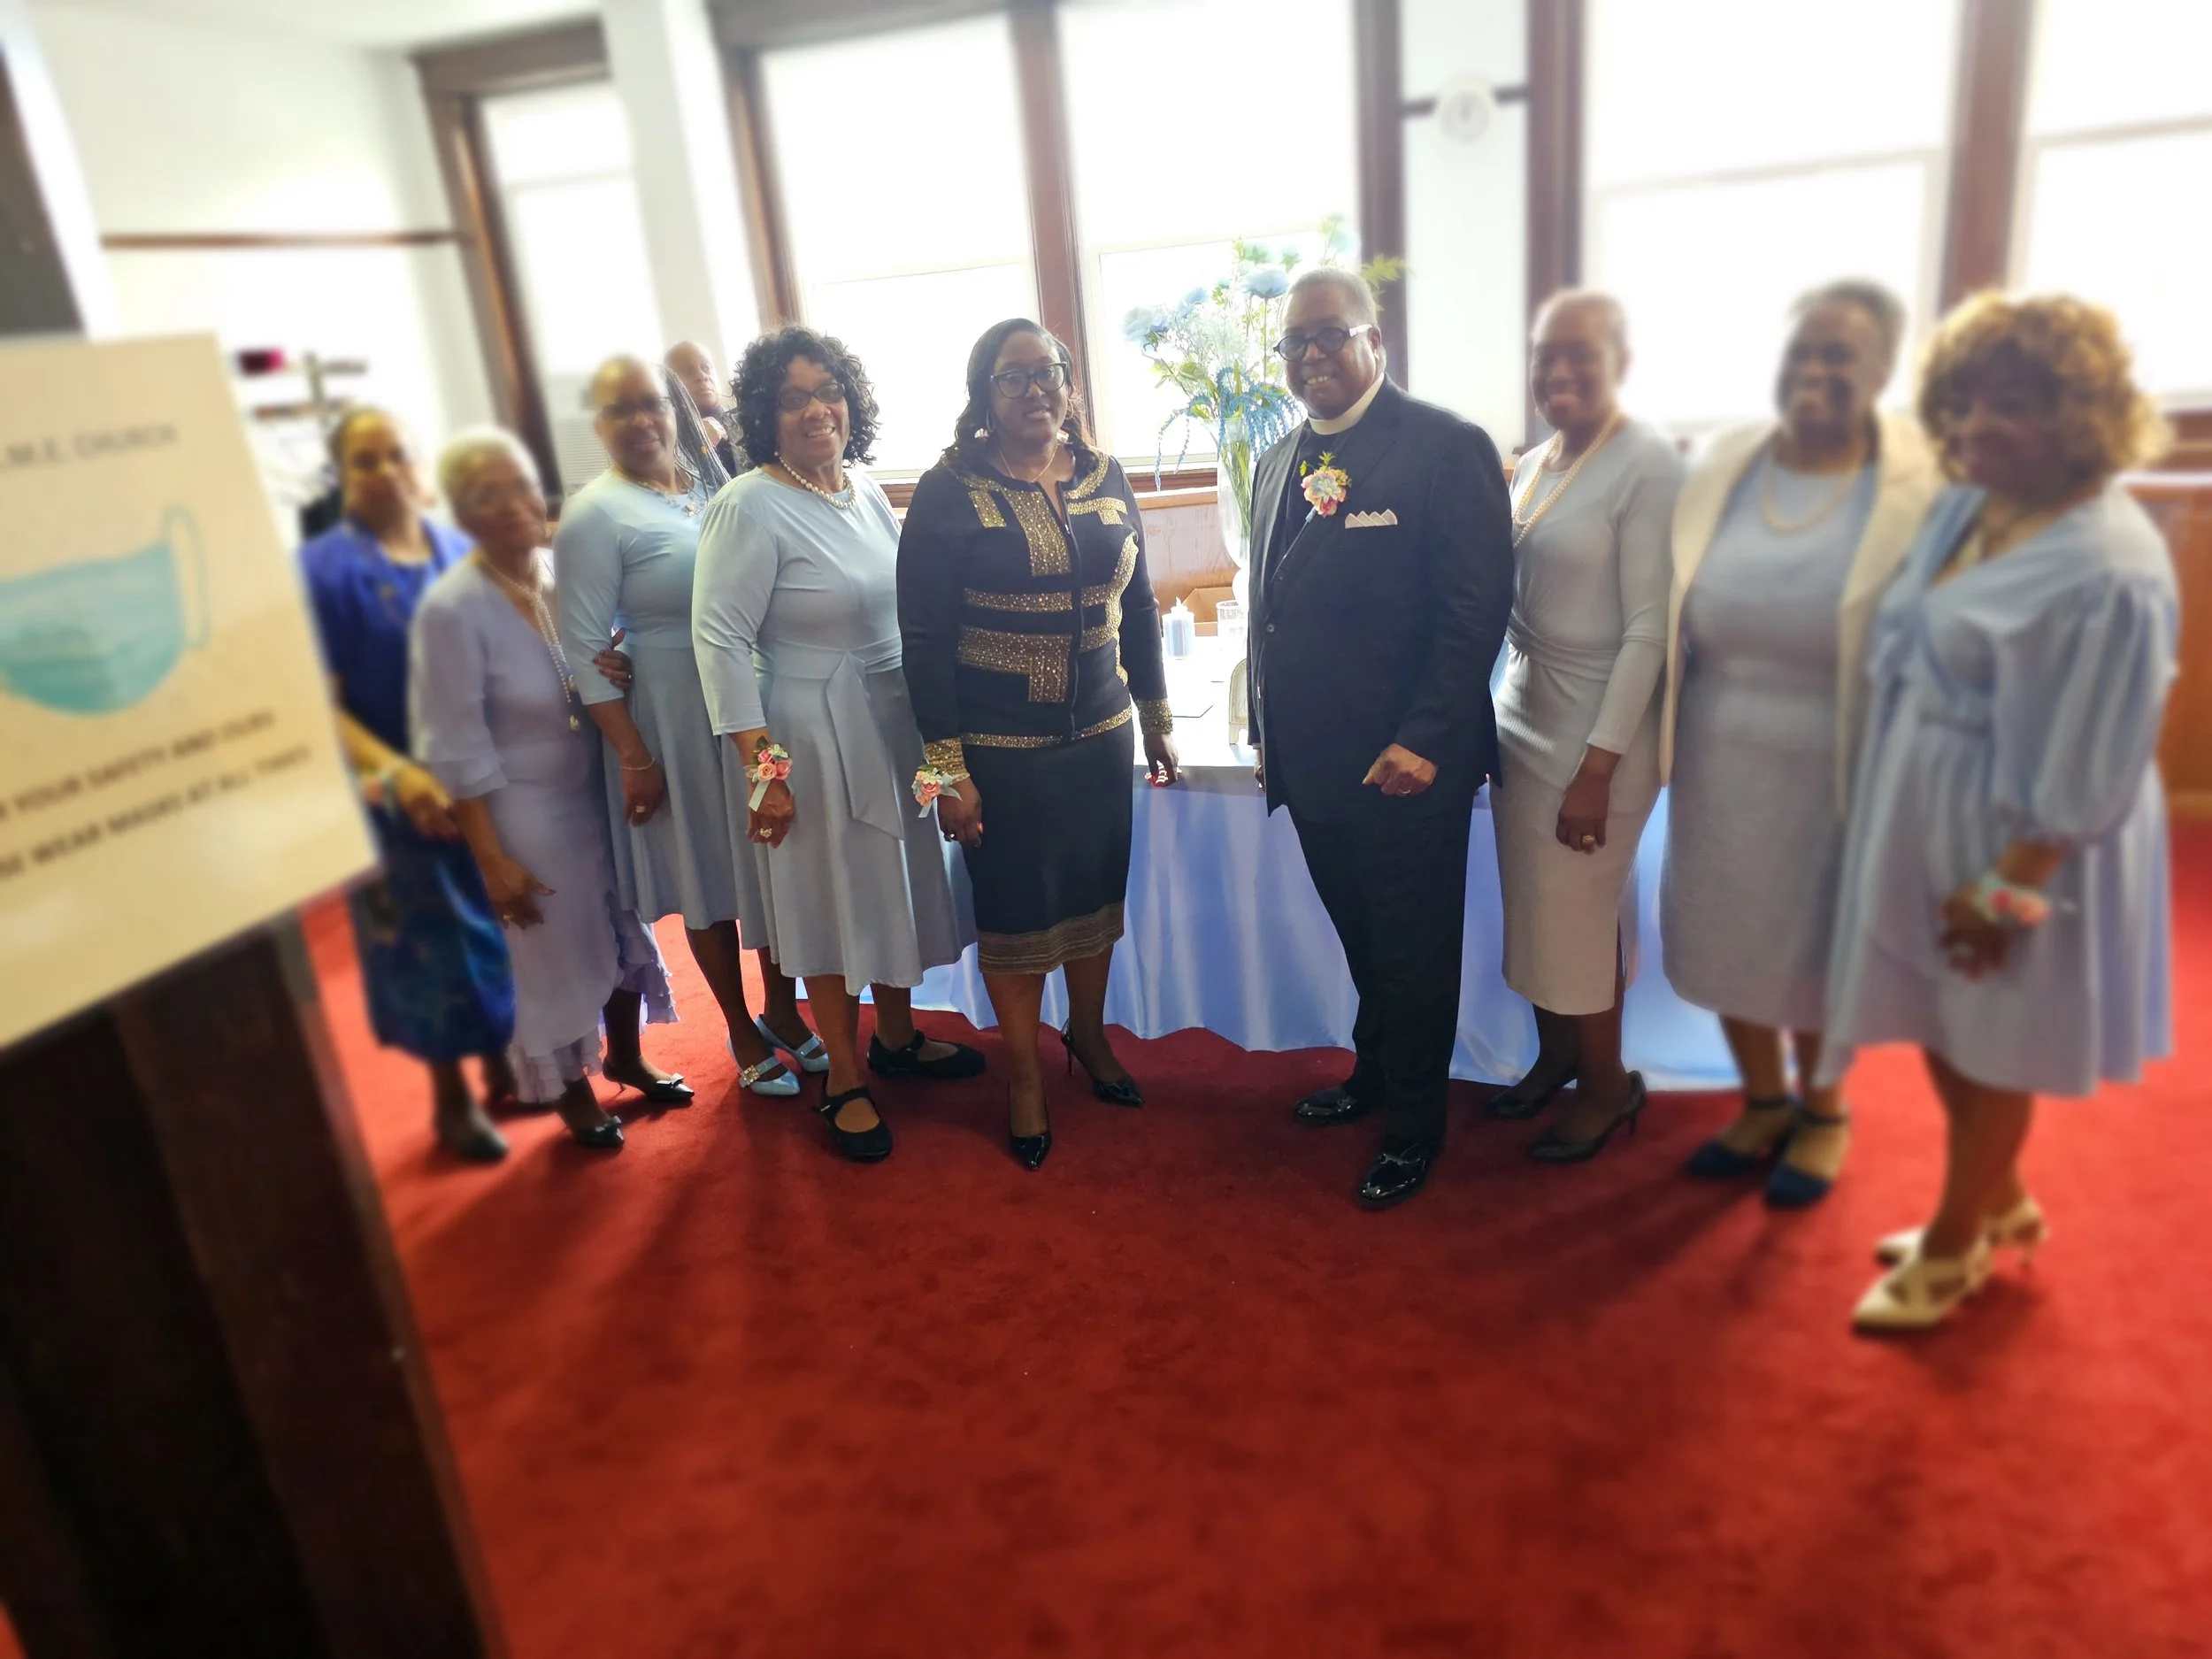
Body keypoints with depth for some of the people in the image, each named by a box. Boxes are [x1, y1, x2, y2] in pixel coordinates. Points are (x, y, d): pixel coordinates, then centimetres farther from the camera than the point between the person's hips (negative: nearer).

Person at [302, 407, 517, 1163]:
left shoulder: (463, 553, 2)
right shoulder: (321, 570, -10)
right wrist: (396, 774, -27)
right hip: (401, 795, -4)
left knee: (505, 924, 14)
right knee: (429, 946, 8)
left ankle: (503, 1064, 34)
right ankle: (451, 1098, 27)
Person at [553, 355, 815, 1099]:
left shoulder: (714, 483, 5)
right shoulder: (595, 515, -10)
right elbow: (585, 648, -12)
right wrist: (633, 757, -14)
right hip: (677, 719, -4)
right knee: (709, 877, 10)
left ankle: (783, 1008, 35)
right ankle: (741, 1031, 29)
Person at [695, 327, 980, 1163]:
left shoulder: (865, 488, 4)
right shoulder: (749, 507, -17)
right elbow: (720, 638, -19)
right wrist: (762, 769, -21)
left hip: (896, 724, 7)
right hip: (815, 738, -7)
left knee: (898, 882, 19)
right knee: (833, 899, 7)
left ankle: (896, 1036, 42)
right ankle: (845, 1080, 26)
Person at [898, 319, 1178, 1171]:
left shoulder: (1105, 478, 4)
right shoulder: (949, 492, -9)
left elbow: (1139, 606, 12)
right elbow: (924, 638, -10)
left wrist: (1156, 717, 13)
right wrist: (947, 768, -13)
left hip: (1101, 736, 4)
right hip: (1000, 750, -4)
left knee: (1095, 893, 15)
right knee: (1015, 912, 7)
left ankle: (1089, 1034, 40)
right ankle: (1025, 1075, 27)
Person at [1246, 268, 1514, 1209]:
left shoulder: (1446, 448, -11)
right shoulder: (1280, 462, 11)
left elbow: (1477, 607, -15)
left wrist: (1423, 742, -20)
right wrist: (1268, 733, 12)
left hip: (1408, 766, -6)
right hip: (1313, 763, 6)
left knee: (1414, 950, 9)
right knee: (1361, 939, 21)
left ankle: (1413, 1126, 28)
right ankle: (1374, 1072, 42)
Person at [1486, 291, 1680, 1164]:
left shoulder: (1648, 468, -14)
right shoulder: (1533, 464, 8)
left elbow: (1648, 630, -17)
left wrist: (1597, 769, -19)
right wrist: (1500, 713, 5)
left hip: (1598, 732, -7)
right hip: (1521, 713, 7)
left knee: (1578, 915, 5)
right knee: (1534, 904, 15)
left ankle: (1606, 1085, 27)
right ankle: (1555, 1055, 36)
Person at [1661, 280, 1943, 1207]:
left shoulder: (1922, 486, -12)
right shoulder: (1722, 467, 0)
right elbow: (1672, 617, 5)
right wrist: (1656, 742, 7)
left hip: (1833, 775, -4)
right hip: (1722, 767, 4)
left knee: (1816, 954, 13)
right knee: (1727, 944, 15)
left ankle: (1823, 1112, 39)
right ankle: (1764, 1101, 39)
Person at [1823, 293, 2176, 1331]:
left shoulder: (2107, 573, -25)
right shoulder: (1967, 508, 1)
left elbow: (2083, 771, -23)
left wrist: (2008, 889, -20)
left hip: (2013, 846, -8)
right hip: (1928, 822, 8)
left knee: (1988, 1051, 11)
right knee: (1943, 1033, 21)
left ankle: (1954, 1246, 33)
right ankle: (2001, 1204, 44)